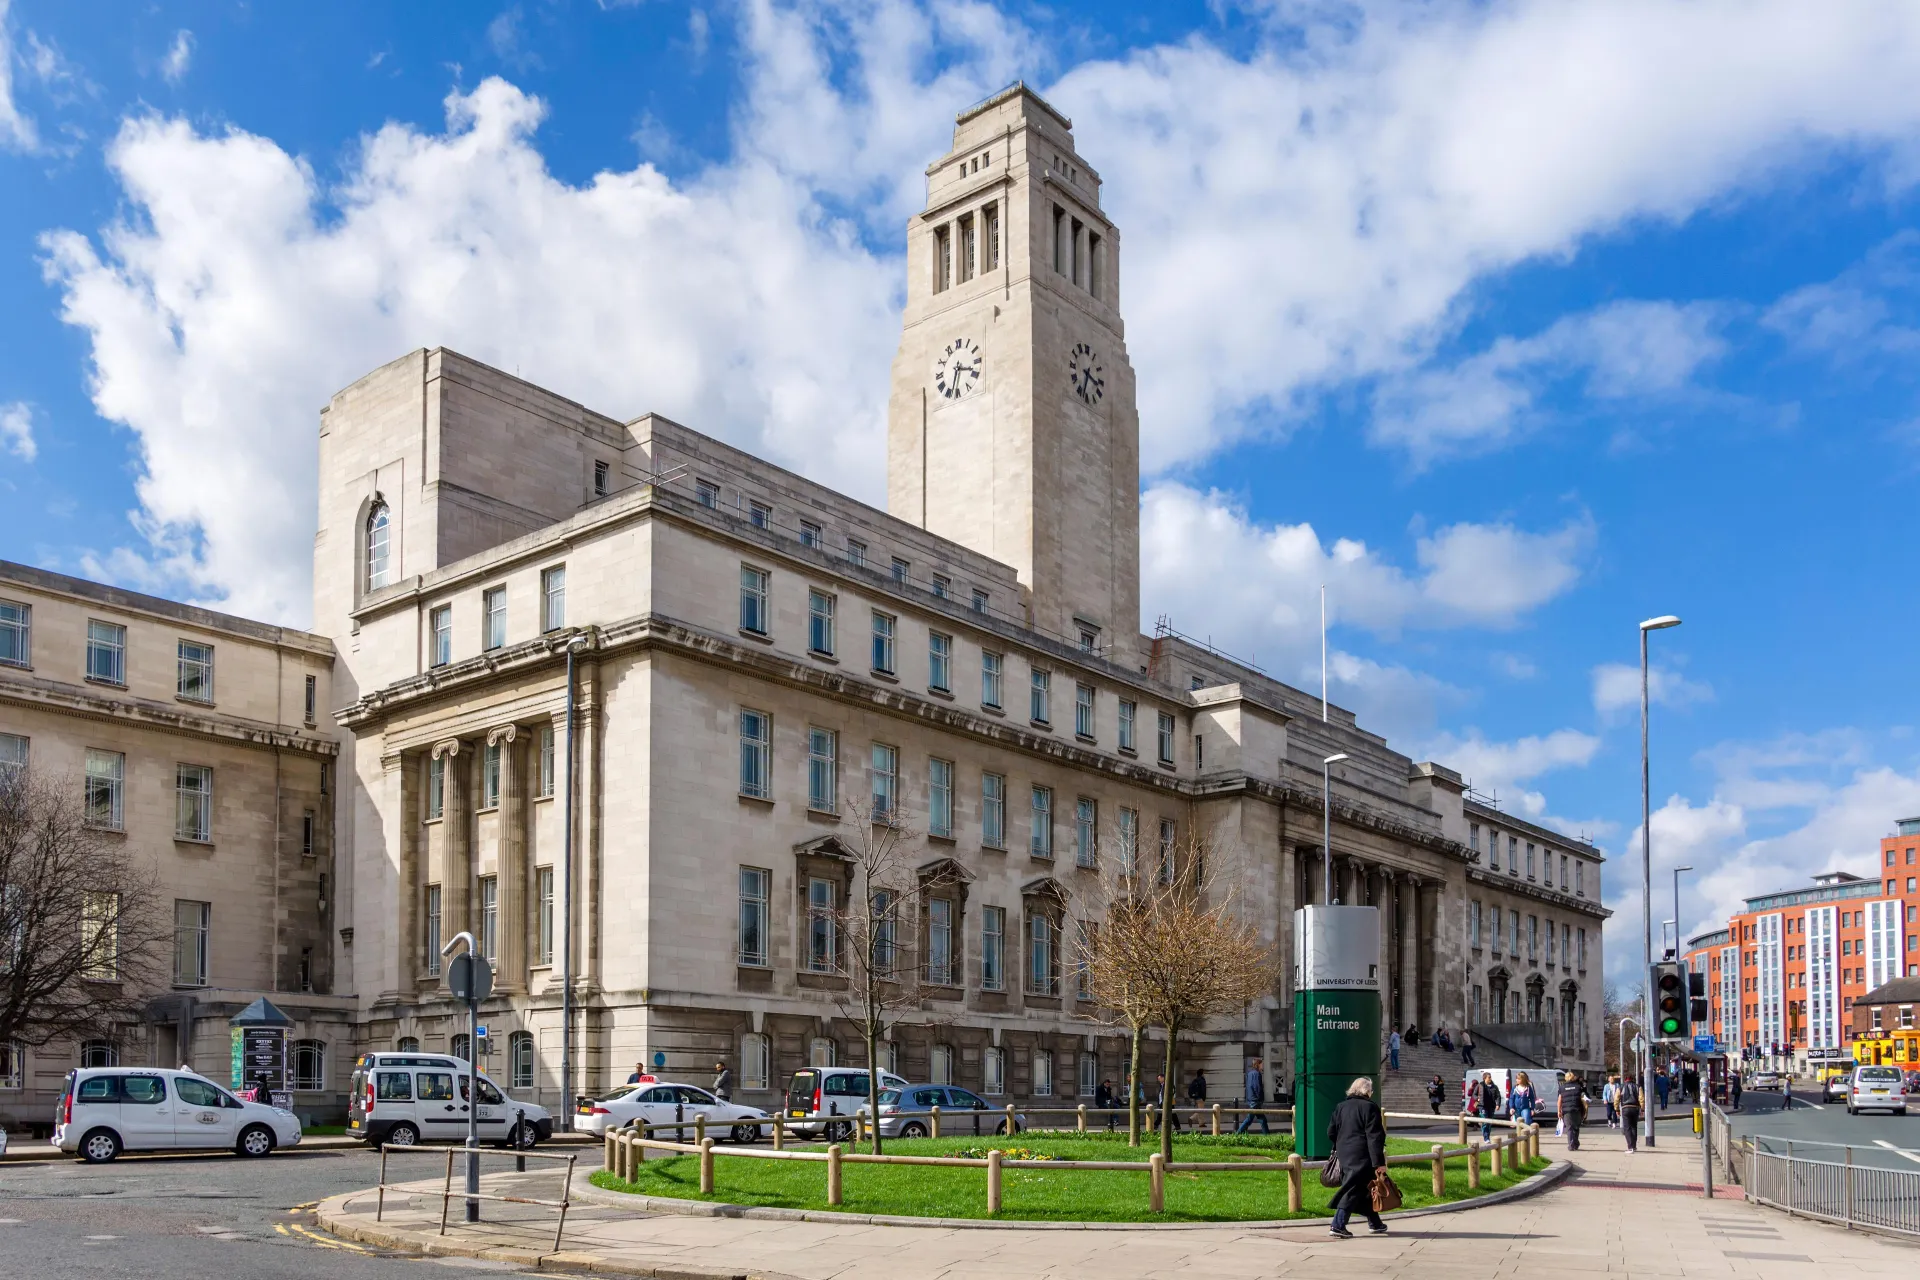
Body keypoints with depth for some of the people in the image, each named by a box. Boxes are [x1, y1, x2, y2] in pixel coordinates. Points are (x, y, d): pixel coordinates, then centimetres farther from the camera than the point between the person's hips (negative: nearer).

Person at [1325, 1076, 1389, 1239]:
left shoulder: (1340, 1107, 11)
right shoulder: (1369, 1107, -9)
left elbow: (1331, 1132, 13)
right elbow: (1375, 1137, -14)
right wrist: (1379, 1161, -15)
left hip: (1344, 1156, 7)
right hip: (1361, 1157, -7)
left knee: (1364, 1189, 19)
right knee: (1352, 1191, -7)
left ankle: (1375, 1223, 28)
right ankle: (1338, 1225, -13)